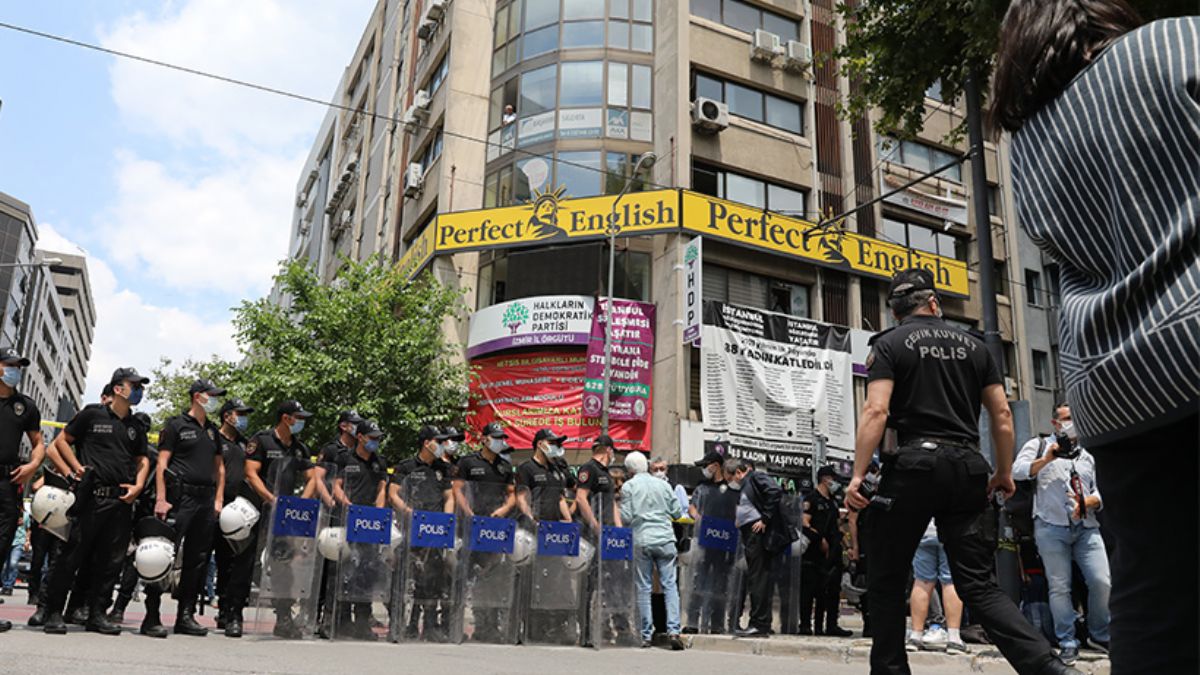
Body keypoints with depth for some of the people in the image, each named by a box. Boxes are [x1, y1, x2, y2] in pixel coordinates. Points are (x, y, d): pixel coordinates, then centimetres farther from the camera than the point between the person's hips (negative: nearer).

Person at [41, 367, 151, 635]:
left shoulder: (135, 428, 18)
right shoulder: (92, 415, 4)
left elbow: (142, 460, 23)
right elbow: (62, 441, 8)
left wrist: (138, 485, 6)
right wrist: (78, 468, -2)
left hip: (122, 500, 5)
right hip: (92, 497, -5)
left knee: (111, 561, 5)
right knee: (72, 555, -4)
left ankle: (97, 614, 12)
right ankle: (54, 612, 5)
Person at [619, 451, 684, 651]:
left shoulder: (628, 486, 0)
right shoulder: (663, 485, 8)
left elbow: (626, 517, -5)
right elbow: (677, 512, 9)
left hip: (641, 540, -1)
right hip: (665, 539, 2)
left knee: (643, 588, 5)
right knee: (670, 585, 3)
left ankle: (646, 635, 8)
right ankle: (673, 630, -6)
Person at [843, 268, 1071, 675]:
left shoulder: (889, 344, 2)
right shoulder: (974, 346, 15)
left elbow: (876, 411, -10)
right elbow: (1002, 416, 13)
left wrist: (858, 475, -11)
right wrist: (1004, 472, 23)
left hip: (913, 464, -4)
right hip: (967, 468, 4)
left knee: (887, 580, 9)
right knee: (979, 586, 5)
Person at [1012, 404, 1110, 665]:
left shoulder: (1089, 454, 23)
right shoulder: (1040, 445, 11)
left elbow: (1101, 492, 16)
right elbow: (1017, 470, -4)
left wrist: (1090, 501, -5)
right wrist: (1046, 459, -14)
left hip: (1086, 527, 3)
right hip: (1052, 528, -3)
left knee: (1102, 582, -6)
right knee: (1059, 586, -3)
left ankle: (1100, 635, 16)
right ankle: (1068, 643, 7)